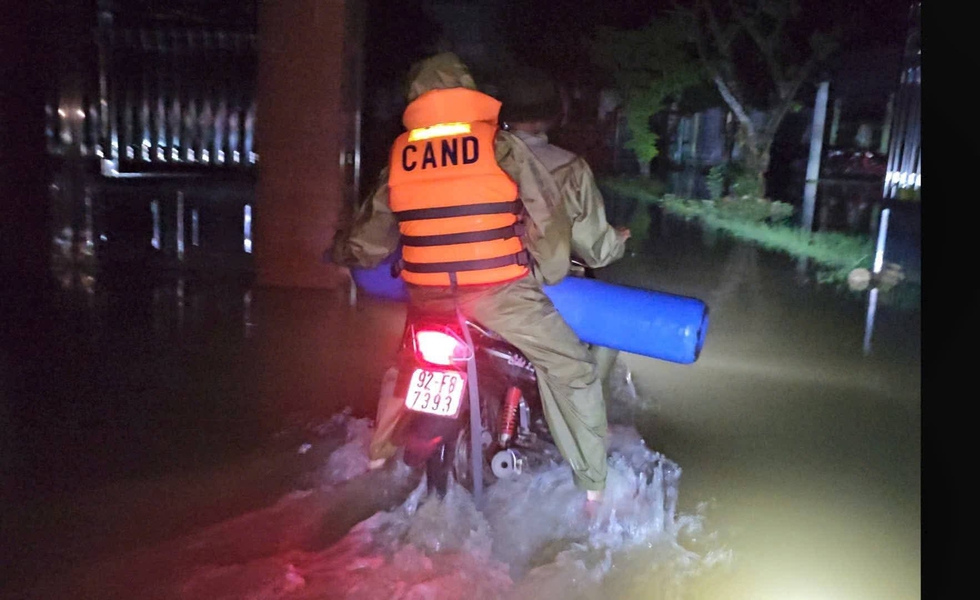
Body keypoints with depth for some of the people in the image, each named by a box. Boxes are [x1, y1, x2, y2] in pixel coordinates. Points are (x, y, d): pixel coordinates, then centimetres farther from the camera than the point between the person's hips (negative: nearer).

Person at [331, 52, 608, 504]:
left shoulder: (399, 156, 6)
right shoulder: (501, 145, -4)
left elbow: (371, 234, 14)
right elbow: (547, 215, -6)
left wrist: (344, 255, 35)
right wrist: (551, 272, 9)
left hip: (429, 296, 4)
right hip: (502, 291, -4)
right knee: (572, 370, 8)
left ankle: (379, 456, 42)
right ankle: (593, 484, 7)